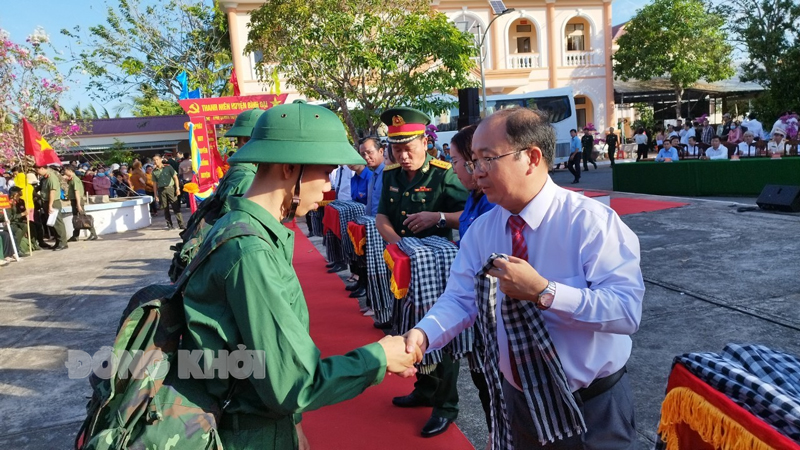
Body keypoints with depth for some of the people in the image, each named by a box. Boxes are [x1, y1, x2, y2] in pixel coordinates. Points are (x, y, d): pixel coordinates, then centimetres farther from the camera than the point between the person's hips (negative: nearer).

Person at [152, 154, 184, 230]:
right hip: (161, 190, 3)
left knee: (176, 207, -6)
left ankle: (181, 224, -4)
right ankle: (169, 224, 14)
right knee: (165, 209, 6)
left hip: (170, 188, -3)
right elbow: (154, 183, 12)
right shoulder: (154, 171, 7)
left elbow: (175, 177, 1)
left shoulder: (168, 167, 0)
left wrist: (177, 188, -6)